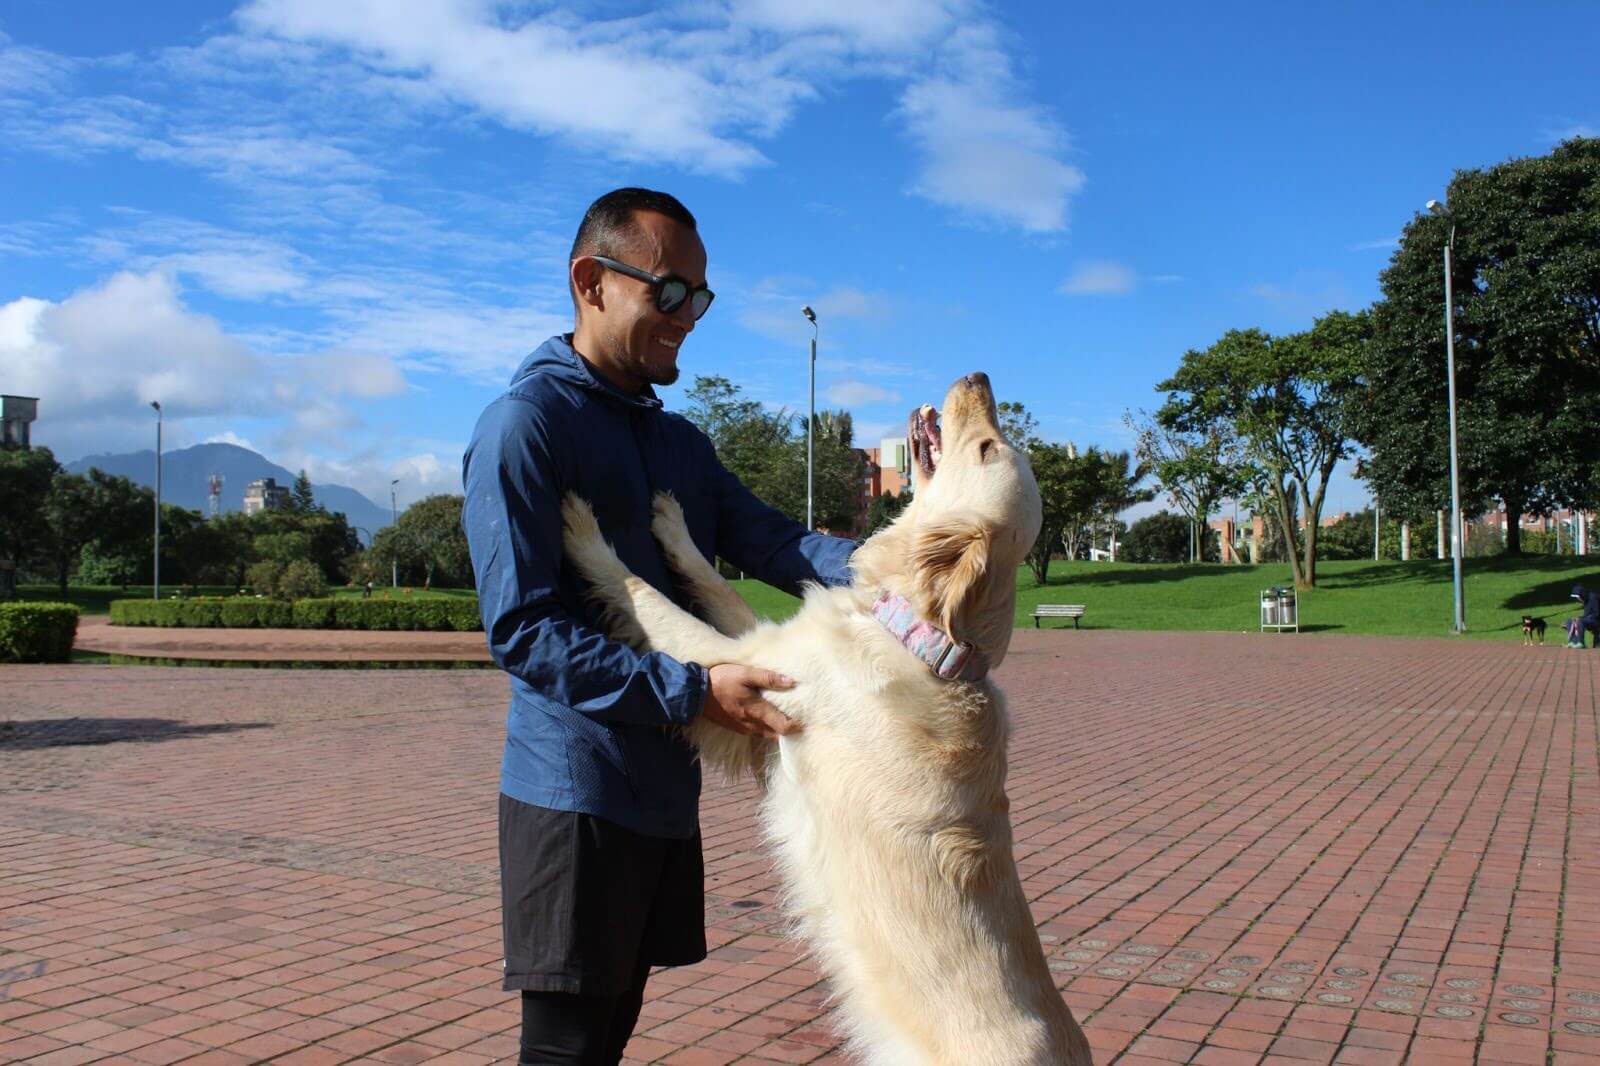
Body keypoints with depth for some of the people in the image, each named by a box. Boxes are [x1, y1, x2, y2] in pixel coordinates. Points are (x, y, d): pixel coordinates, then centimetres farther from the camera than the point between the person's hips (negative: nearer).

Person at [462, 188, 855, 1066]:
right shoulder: (524, 424, -12)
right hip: (575, 794, -8)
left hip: (666, 790, 8)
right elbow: (522, 628, -19)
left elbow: (767, 539, -1)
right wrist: (691, 690, -26)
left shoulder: (680, 442, 14)